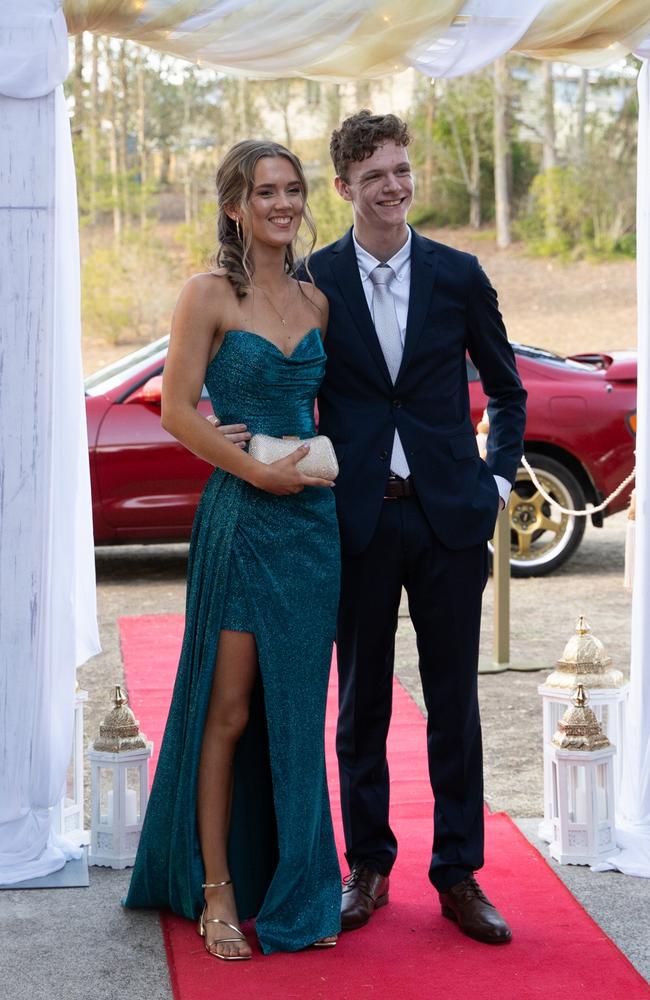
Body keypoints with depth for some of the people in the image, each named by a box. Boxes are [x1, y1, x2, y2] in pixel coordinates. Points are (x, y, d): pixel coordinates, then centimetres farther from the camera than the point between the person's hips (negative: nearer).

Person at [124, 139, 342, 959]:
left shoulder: (315, 301, 11)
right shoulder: (209, 295, -5)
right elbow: (177, 410, -10)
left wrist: (319, 459, 2)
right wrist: (257, 469, -14)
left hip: (312, 521, 5)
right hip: (239, 518, -5)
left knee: (296, 711, 10)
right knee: (229, 710, 0)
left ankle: (294, 890, 20)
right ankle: (217, 894, 9)